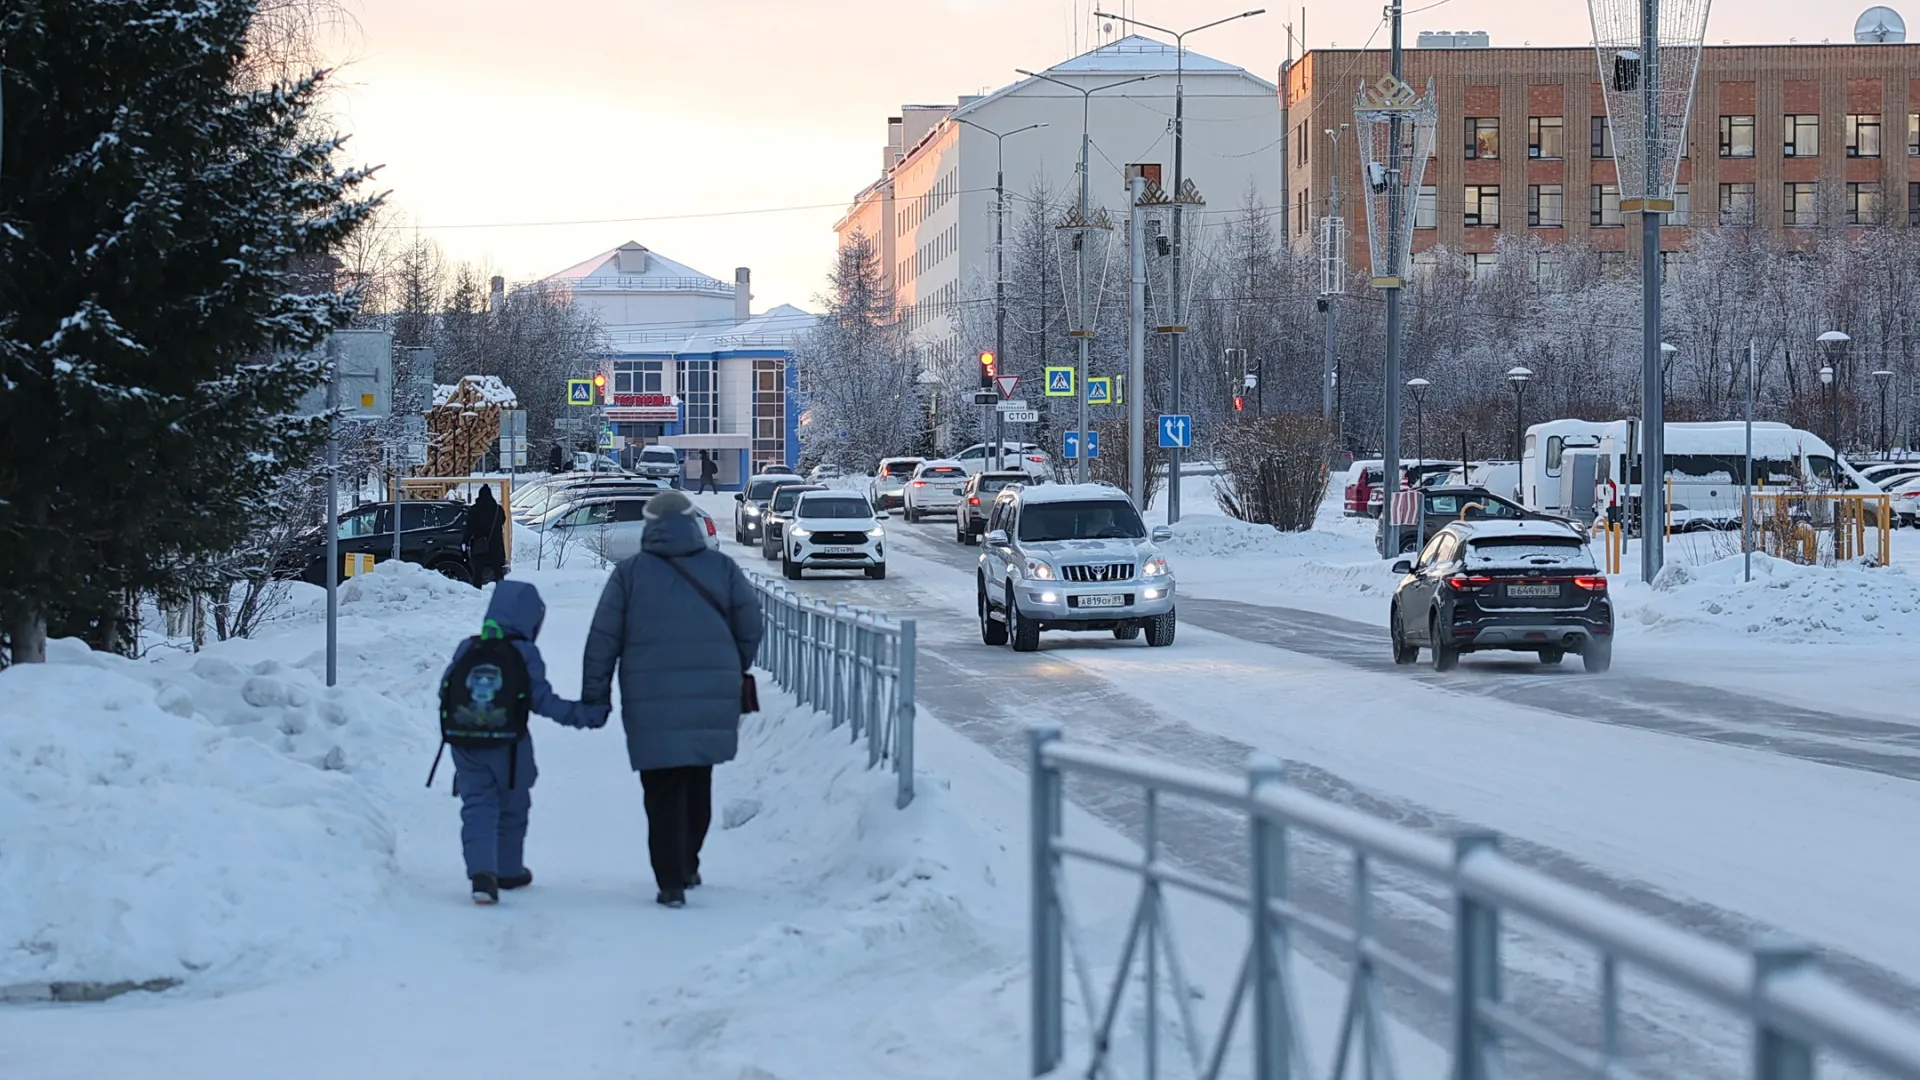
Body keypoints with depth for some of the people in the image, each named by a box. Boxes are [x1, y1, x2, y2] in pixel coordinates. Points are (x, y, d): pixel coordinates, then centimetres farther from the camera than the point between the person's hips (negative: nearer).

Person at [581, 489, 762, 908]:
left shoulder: (630, 573, -2)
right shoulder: (721, 569, 2)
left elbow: (603, 639, -2)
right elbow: (750, 626, 6)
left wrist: (594, 696, 5)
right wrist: (735, 672, 24)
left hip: (653, 705, -2)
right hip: (712, 701, 2)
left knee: (664, 793, 0)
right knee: (697, 785, 19)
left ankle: (671, 883, -6)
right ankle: (687, 866, 29)